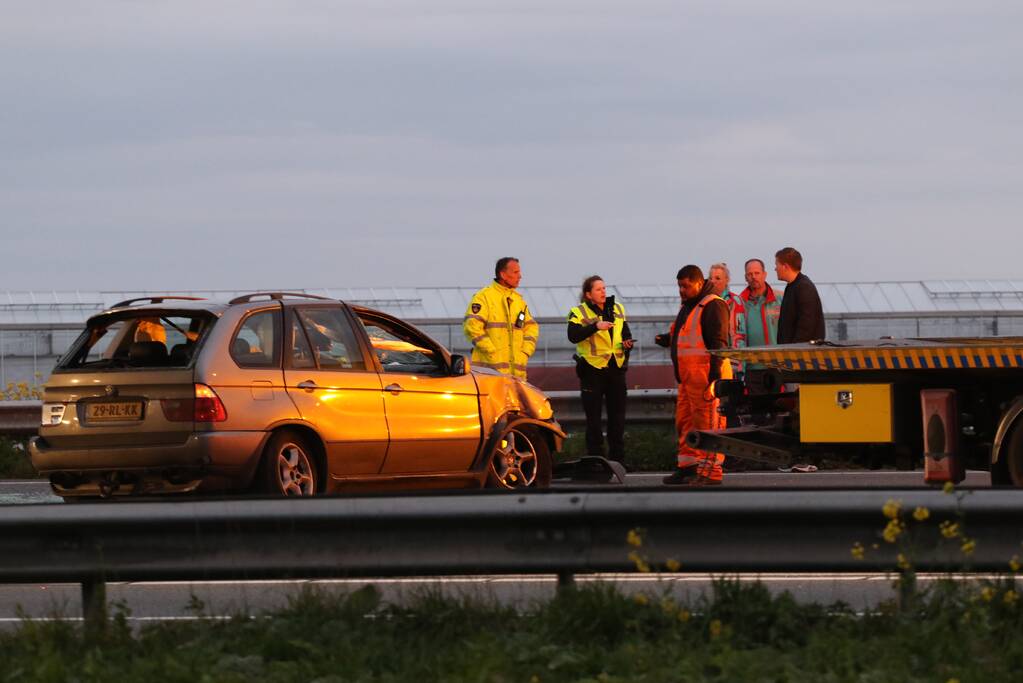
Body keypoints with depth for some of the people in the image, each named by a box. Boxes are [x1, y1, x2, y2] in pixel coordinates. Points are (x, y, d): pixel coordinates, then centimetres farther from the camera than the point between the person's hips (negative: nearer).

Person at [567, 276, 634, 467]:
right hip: (592, 370, -5)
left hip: (616, 368, 5)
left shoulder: (618, 309, 12)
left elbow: (626, 332, 24)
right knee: (593, 418, -1)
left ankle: (618, 459, 13)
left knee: (617, 417, 7)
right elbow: (573, 336, -20)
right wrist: (595, 326, -29)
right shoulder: (578, 313, -4)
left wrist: (627, 343, 2)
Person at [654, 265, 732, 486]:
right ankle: (687, 467, 19)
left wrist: (715, 375, -23)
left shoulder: (712, 306, -11)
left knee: (707, 421, -10)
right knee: (684, 420, 13)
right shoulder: (688, 306, 21)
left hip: (706, 374, -11)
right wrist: (668, 339, 13)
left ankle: (711, 471, -10)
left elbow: (718, 343, -17)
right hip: (688, 376, 11)